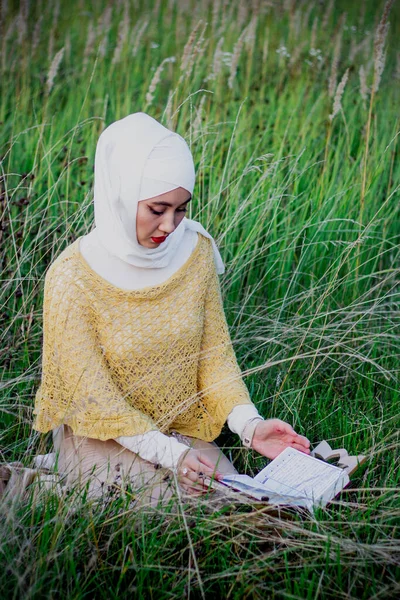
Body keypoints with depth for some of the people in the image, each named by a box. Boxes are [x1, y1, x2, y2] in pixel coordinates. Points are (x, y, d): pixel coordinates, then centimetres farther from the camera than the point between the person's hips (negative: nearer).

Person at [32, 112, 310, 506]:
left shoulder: (196, 251, -8)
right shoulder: (72, 278, -21)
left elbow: (215, 351, -2)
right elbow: (92, 395, -17)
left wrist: (249, 424, -17)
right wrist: (169, 454, -26)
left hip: (184, 429, 4)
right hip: (104, 437, -4)